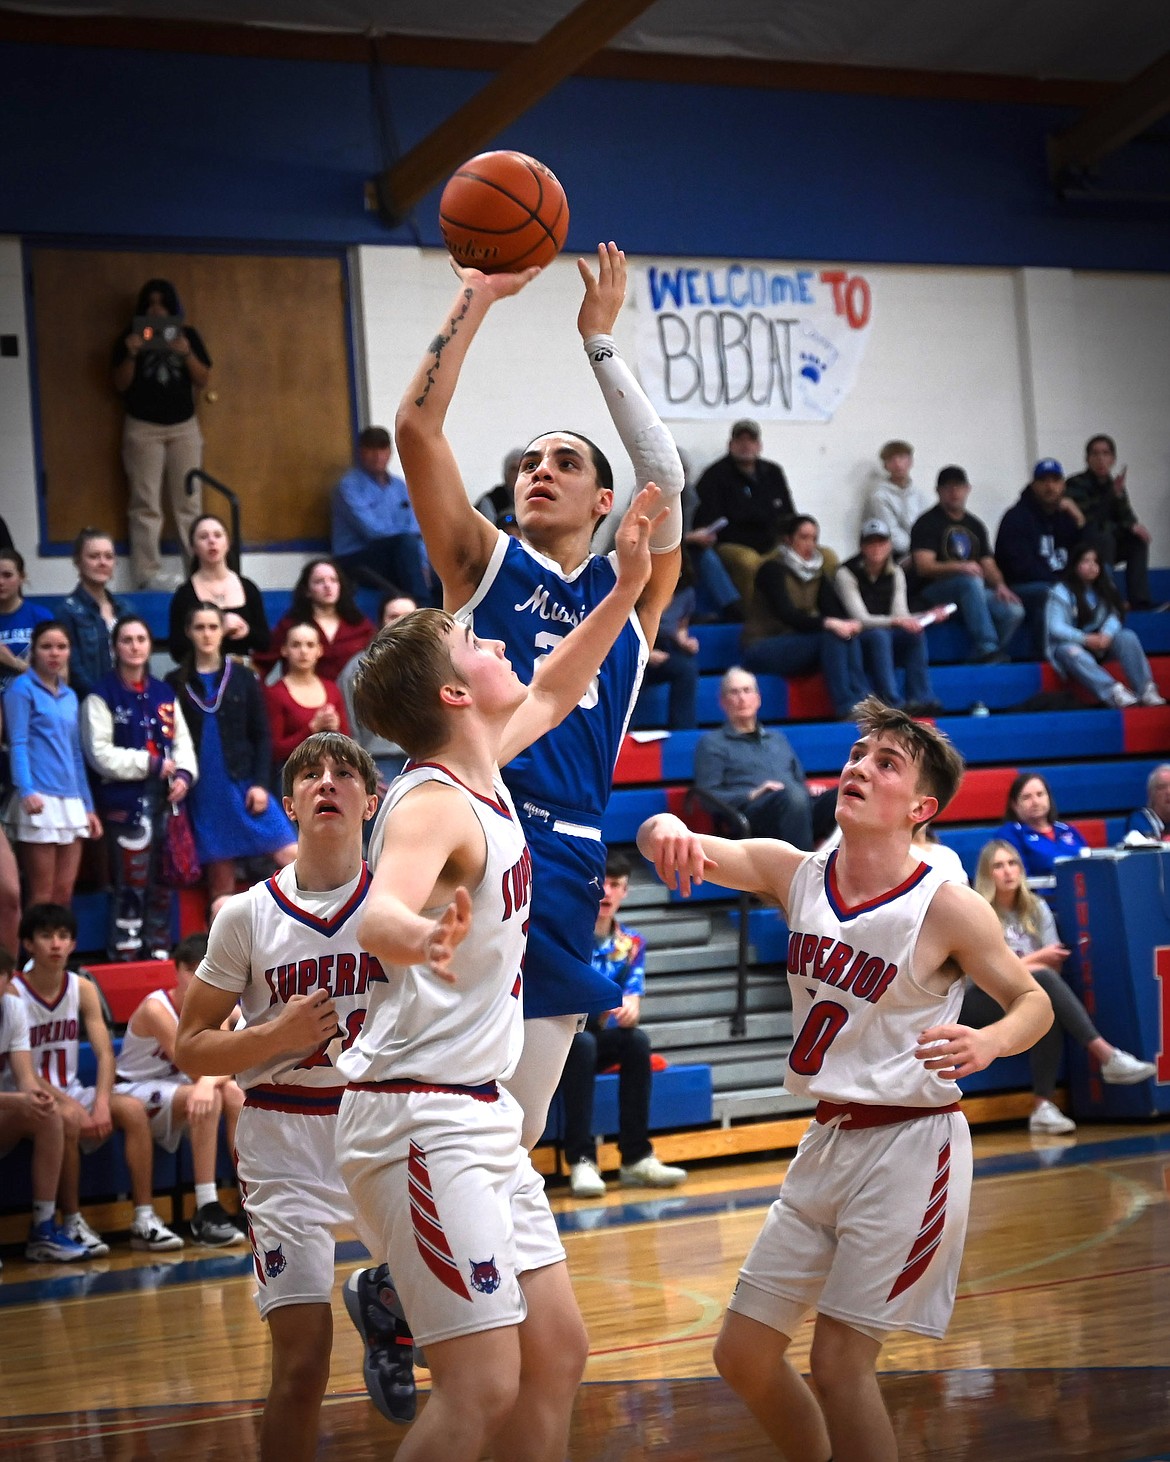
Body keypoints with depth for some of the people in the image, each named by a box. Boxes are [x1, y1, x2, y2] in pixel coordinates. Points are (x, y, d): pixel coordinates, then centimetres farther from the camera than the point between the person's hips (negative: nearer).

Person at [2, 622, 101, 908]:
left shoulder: (70, 696, 18)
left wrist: (88, 806, 19)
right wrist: (26, 791, -24)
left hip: (71, 801, 6)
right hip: (39, 799, -6)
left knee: (64, 892, 5)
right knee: (42, 895, -6)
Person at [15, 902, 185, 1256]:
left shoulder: (83, 990, 3)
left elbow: (105, 1053, -2)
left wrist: (101, 1103, -20)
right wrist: (71, 1105, -27)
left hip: (71, 1092, 5)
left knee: (133, 1109, -18)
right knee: (67, 1119, -35)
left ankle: (144, 1220, -17)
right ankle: (72, 1224, -23)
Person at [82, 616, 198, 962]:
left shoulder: (165, 694, 14)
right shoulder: (102, 696, -3)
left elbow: (182, 740, 14)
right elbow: (101, 754, -10)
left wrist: (185, 774, -6)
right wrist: (151, 764, -12)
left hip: (165, 798, 5)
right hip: (125, 800, -5)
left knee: (162, 882, 10)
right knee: (131, 883, -8)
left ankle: (159, 952, 20)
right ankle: (124, 955, -2)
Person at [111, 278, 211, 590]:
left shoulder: (187, 335, 8)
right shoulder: (130, 338, 3)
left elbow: (203, 380, 2)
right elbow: (120, 385, -2)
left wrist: (187, 353, -15)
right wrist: (130, 355, -18)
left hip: (184, 426, 2)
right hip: (143, 428, -2)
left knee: (188, 503, 1)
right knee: (146, 504, -7)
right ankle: (147, 573, -10)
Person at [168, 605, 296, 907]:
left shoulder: (243, 677, 7)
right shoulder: (176, 683, 6)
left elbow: (261, 735, 5)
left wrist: (260, 783, -5)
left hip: (243, 785, 0)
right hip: (202, 792, 0)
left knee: (292, 854, -12)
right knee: (220, 879, 2)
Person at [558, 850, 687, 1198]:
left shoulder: (631, 943, 6)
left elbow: (633, 999, -5)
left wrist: (631, 1009, -30)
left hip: (600, 1042, 4)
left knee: (636, 1039, -26)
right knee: (582, 1041, -35)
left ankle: (636, 1157, -24)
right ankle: (580, 1160, -37)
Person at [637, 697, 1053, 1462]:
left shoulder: (948, 908, -14)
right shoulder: (793, 872, -1)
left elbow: (1034, 1002, -4)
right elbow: (679, 844, -10)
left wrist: (988, 1043, -27)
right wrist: (667, 829, -35)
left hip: (909, 1145, -7)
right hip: (828, 1139, 7)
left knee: (839, 1362, -10)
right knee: (743, 1354, 10)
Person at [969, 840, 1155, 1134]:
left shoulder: (1036, 908, 12)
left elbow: (1055, 963, 4)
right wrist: (1036, 959, -9)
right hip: (978, 1005, -4)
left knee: (1049, 1013, -35)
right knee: (1041, 976, -34)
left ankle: (1042, 1107, -38)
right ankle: (1106, 1055, -41)